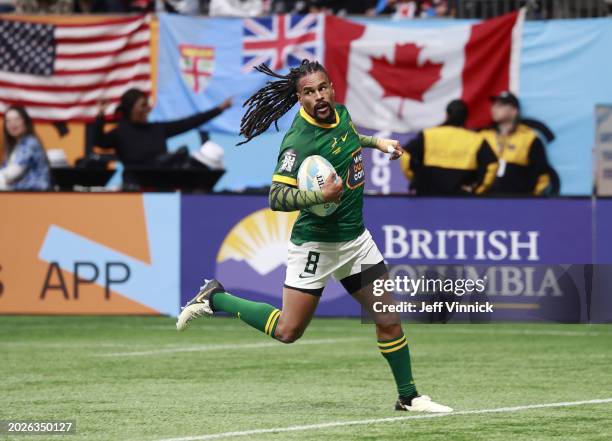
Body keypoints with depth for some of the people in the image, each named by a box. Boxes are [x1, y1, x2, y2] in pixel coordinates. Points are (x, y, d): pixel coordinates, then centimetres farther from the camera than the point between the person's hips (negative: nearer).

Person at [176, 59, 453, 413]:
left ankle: (408, 397, 18)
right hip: (316, 243, -7)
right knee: (287, 330, -2)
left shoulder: (341, 112, 1)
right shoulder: (300, 141, -23)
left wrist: (377, 142, 18)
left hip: (355, 236, 7)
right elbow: (277, 198, -28)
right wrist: (320, 195, -39)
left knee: (389, 320, 5)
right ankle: (215, 298, 15)